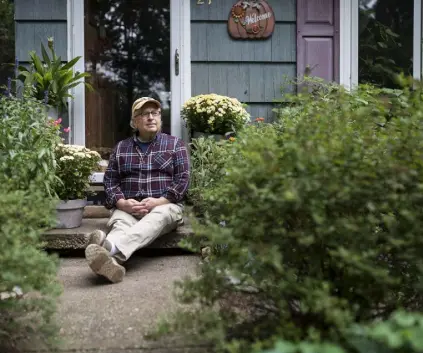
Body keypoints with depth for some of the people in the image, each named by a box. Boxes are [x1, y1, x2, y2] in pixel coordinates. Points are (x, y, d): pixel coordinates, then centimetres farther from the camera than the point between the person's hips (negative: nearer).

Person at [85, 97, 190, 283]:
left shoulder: (175, 144, 11)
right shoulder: (121, 148, 18)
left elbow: (183, 179, 2)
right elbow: (110, 180, 10)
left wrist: (158, 202, -14)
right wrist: (122, 203, -12)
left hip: (165, 206, -2)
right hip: (128, 207, 2)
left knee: (156, 218, -38)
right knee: (120, 223, -34)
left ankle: (110, 246, -65)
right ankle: (112, 261, -65)